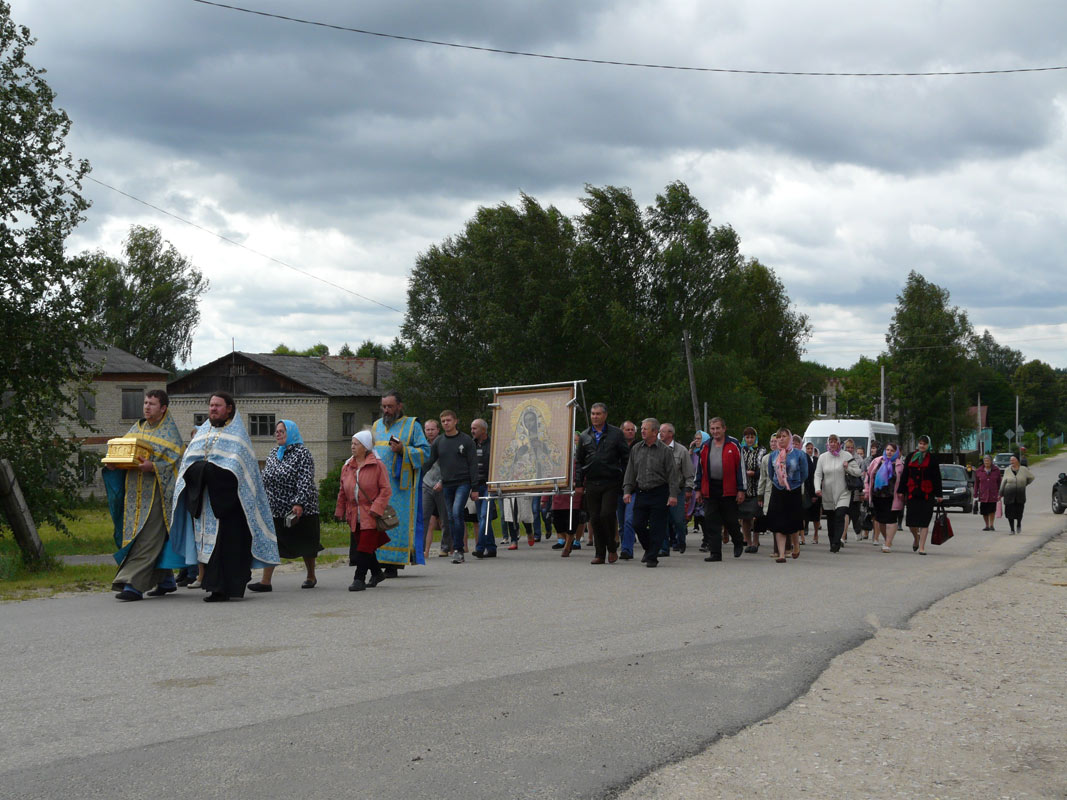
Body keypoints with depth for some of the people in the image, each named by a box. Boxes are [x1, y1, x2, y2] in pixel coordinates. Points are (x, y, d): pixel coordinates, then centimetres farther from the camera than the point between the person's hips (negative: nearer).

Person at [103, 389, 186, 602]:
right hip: (135, 491, 6)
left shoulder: (170, 433, -2)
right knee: (154, 538, 10)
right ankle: (166, 580, 21)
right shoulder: (136, 428, 16)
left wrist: (152, 467, -26)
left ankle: (133, 584, -16)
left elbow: (173, 462, -10)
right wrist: (112, 464, -5)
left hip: (155, 491, -6)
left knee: (147, 538, -11)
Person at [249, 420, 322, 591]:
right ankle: (265, 581, -8)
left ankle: (311, 577, 25)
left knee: (304, 543, 7)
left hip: (300, 508, -6)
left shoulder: (302, 453, -8)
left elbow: (305, 482, -16)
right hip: (276, 508, 6)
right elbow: (265, 479, 19)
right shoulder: (273, 452, 14)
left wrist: (299, 503, -24)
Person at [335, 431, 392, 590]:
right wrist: (340, 511, 13)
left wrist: (376, 508, -16)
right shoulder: (347, 467, 9)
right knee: (361, 546, 12)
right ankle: (377, 573, 30)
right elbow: (343, 492, 17)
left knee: (365, 547, -9)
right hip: (354, 515, 6)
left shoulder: (377, 465, -7)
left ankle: (359, 579, -6)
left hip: (370, 514, -6)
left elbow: (386, 489, -9)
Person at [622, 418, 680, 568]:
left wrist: (673, 495, -11)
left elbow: (672, 474, -4)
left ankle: (652, 557, 6)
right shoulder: (636, 449, 10)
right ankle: (648, 549, 25)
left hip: (659, 494, -4)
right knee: (638, 525, 1)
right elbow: (630, 472, 13)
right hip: (641, 493, 4)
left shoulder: (665, 450, -2)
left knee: (656, 527, -3)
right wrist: (627, 490, 4)